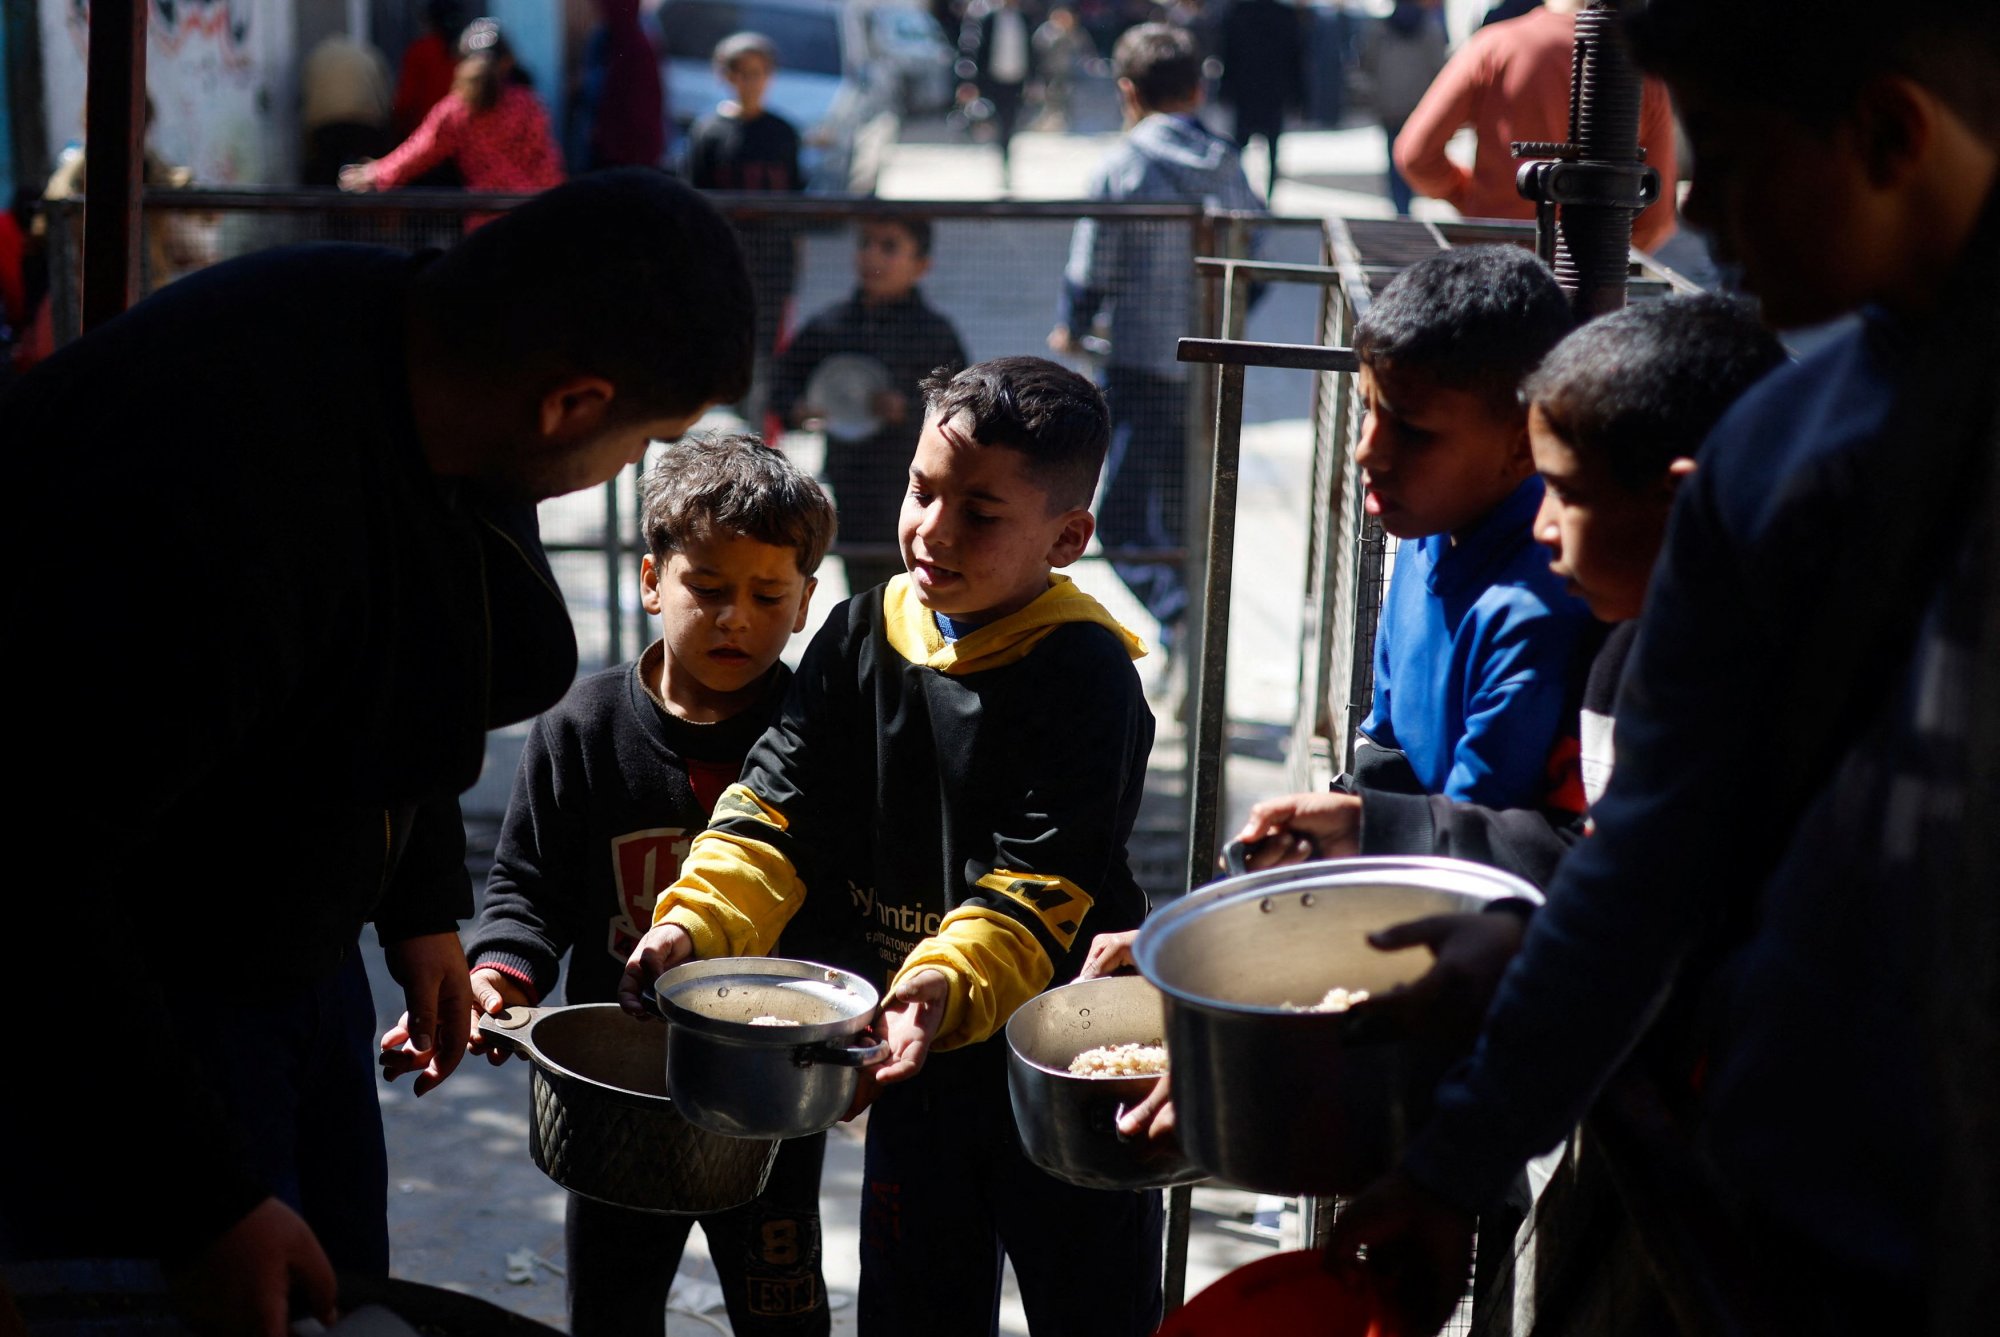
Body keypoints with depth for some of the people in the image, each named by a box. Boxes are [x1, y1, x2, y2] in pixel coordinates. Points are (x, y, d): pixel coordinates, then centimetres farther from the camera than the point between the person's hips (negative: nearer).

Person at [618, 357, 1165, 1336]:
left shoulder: (1086, 675, -18)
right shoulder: (861, 639, -1)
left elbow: (1041, 884, -26)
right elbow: (778, 804, -6)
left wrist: (950, 984, -43)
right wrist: (697, 921, -23)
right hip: (916, 1058, 5)